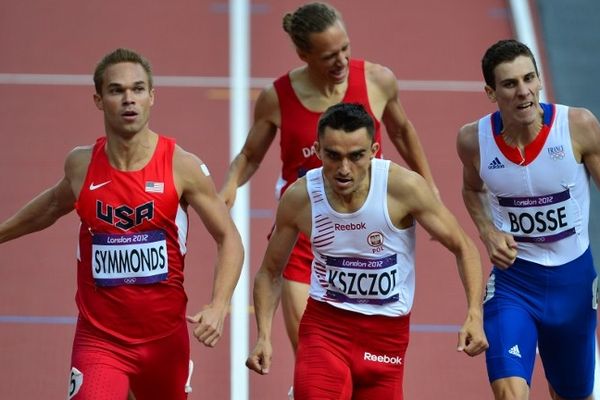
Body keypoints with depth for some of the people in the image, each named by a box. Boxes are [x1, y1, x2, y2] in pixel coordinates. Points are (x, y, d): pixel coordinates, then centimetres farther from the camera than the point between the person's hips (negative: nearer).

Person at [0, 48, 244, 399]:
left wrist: (218, 307, -17)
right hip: (99, 340, 0)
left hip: (165, 339, 0)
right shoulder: (82, 165, -2)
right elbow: (53, 205, 22)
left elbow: (229, 238, -3)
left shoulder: (182, 166, -9)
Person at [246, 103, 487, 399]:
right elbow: (270, 272, 5)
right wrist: (263, 337, -7)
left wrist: (475, 315, -20)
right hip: (324, 324, 0)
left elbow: (463, 248, -7)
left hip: (387, 333, 0)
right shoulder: (299, 197, -12)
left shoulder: (404, 187, -17)